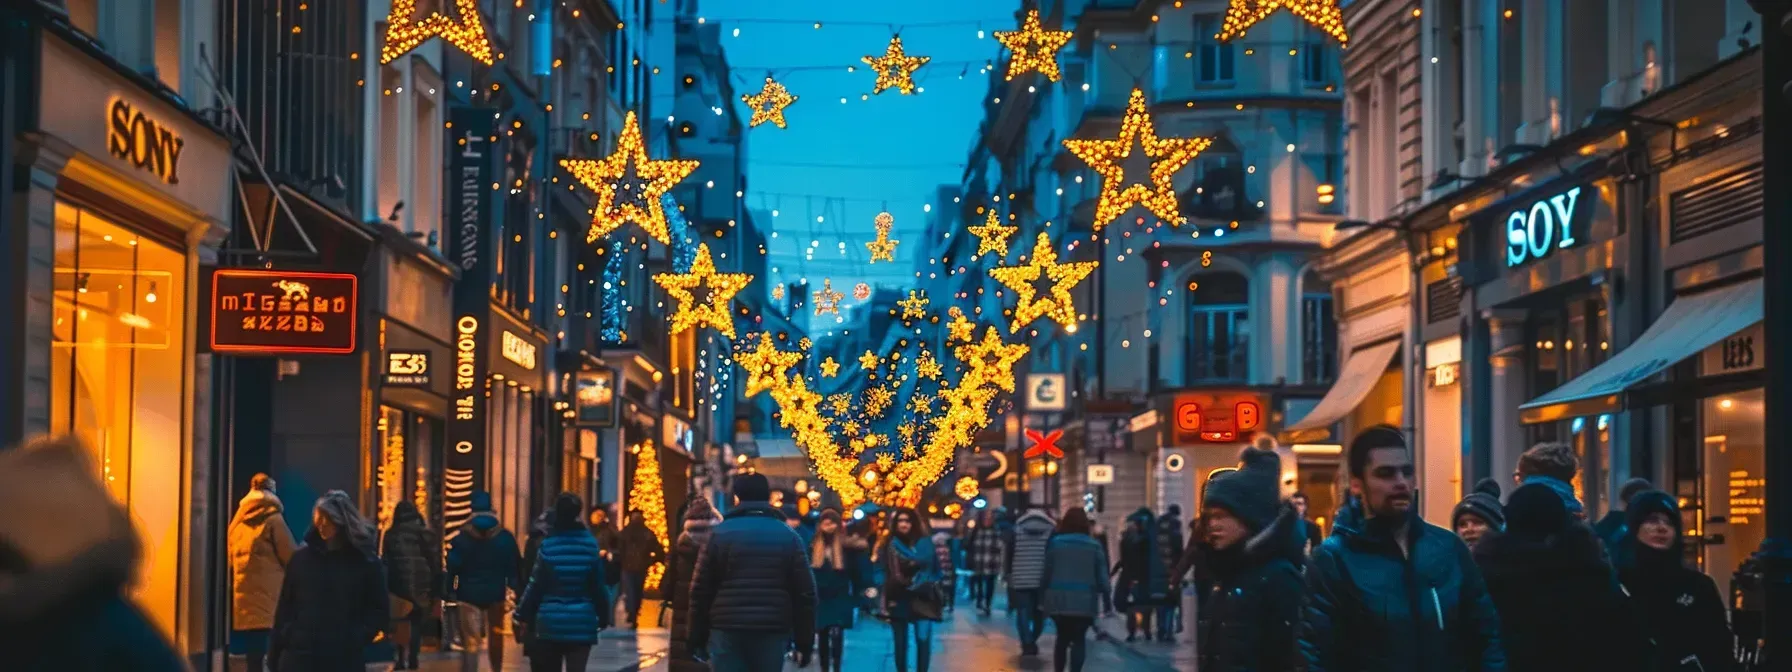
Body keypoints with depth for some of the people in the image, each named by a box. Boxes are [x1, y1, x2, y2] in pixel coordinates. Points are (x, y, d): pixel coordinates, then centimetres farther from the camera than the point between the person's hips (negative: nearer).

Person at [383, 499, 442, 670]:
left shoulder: (391, 535, -1)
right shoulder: (427, 535, -1)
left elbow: (386, 562, 0)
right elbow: (436, 564, 0)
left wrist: (385, 588, 5)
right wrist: (436, 591, 5)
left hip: (399, 585, -1)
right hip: (423, 587, 1)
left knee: (400, 624, 10)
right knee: (417, 623, 10)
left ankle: (401, 658, 1)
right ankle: (413, 658, 5)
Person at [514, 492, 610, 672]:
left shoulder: (548, 545, -6)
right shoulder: (590, 544, -1)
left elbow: (535, 585, -4)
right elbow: (598, 585, 4)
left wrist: (522, 615, 5)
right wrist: (603, 616, 14)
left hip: (550, 622, -1)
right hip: (581, 623, 1)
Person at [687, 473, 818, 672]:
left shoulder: (720, 534, 2)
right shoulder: (788, 537, 5)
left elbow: (701, 590, 2)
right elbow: (804, 593, 3)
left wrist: (698, 637, 9)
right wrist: (805, 641, 7)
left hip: (728, 631, -1)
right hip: (773, 632, 1)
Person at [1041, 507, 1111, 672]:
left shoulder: (1055, 542, 2)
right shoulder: (1094, 546, 1)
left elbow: (1047, 572, 2)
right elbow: (1102, 576, 1)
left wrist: (1042, 597, 9)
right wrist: (1107, 601, 6)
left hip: (1059, 599, 1)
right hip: (1084, 601, -1)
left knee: (1062, 638, 16)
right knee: (1078, 640, 1)